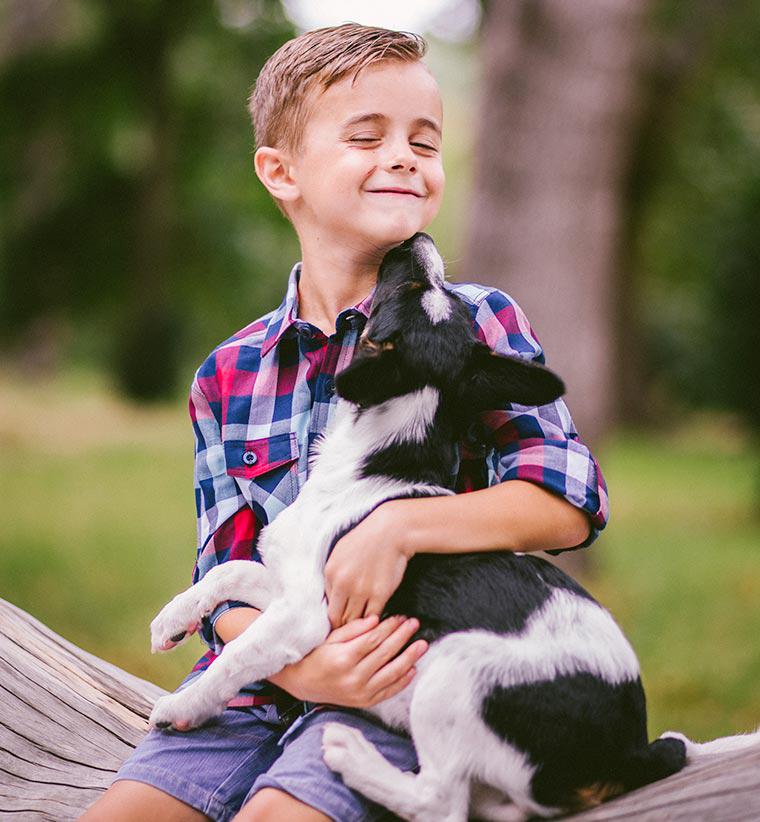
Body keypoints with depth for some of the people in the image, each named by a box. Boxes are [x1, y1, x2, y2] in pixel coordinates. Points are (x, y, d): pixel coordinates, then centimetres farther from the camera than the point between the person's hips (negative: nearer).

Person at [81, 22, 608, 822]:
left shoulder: (475, 321, 1)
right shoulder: (227, 376, 9)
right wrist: (298, 664, -17)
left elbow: (572, 501, -9)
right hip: (257, 685, 4)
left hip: (404, 692, -3)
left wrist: (399, 525, -21)